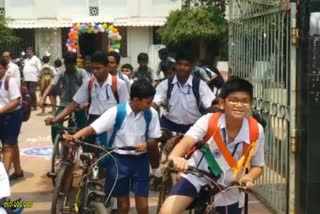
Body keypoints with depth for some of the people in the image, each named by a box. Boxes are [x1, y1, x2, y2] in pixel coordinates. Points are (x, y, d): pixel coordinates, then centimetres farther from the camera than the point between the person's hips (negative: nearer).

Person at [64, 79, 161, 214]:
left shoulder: (151, 114, -8)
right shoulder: (116, 112, -16)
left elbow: (153, 139, 2)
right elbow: (92, 128, -18)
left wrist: (145, 143, -22)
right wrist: (74, 136, -35)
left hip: (140, 160, 2)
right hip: (119, 159, -2)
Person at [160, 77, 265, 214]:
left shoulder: (256, 131, -15)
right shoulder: (208, 121, -20)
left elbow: (257, 166, -2)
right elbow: (185, 142, -36)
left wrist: (249, 177, -24)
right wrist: (174, 157, -59)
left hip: (228, 190, 2)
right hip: (197, 179, -2)